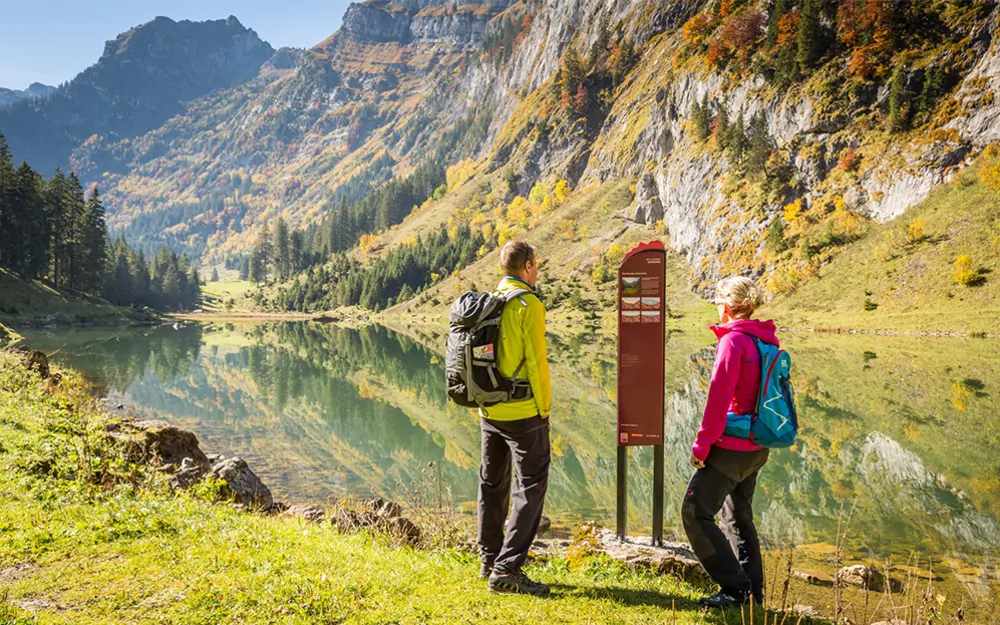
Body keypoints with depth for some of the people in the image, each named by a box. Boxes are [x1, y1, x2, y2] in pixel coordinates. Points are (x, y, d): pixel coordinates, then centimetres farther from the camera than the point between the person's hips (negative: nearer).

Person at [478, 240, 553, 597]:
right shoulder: (528, 304, -13)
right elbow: (536, 361, -16)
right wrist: (545, 406, -7)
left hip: (489, 409, 7)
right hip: (523, 412, -7)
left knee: (492, 484, 16)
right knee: (531, 487, 0)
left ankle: (490, 560, 26)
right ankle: (506, 570, -2)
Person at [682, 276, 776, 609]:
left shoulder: (733, 340, -17)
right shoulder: (767, 340, 8)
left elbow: (718, 398, -19)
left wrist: (702, 444, -14)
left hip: (730, 448, -9)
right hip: (756, 447, 9)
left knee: (695, 513, -1)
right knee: (740, 517, 20)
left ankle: (735, 588, 1)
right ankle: (753, 591, 24)